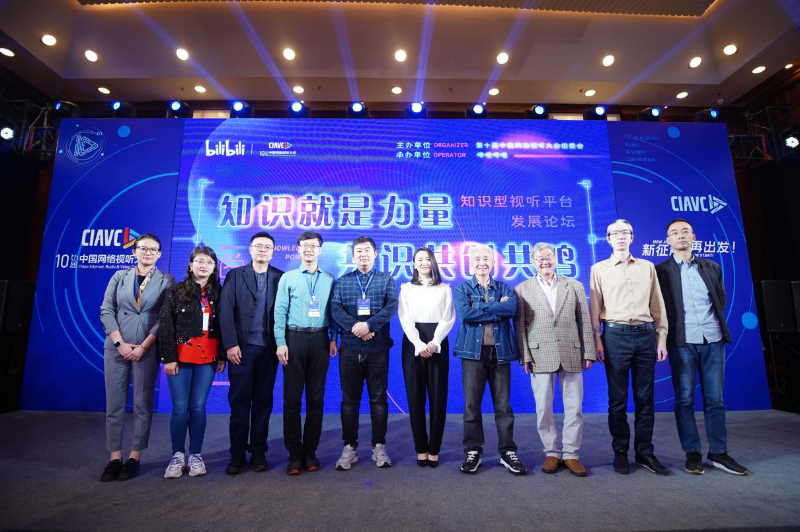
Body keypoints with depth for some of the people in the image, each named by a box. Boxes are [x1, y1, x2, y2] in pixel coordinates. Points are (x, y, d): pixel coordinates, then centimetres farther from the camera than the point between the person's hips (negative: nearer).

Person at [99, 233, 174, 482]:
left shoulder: (167, 281, 1)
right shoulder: (119, 277, 8)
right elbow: (106, 311, 1)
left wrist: (143, 346, -11)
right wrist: (120, 343, -9)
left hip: (147, 349, -2)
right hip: (116, 347, 2)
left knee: (142, 404, 4)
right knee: (114, 404, 6)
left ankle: (135, 457, 15)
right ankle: (114, 458, 16)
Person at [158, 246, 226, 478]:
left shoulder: (218, 293, 5)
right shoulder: (176, 291, 0)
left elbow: (222, 326, 6)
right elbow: (165, 325, -3)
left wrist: (222, 355, 2)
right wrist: (169, 357, -8)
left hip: (208, 357, 1)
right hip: (181, 355, -1)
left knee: (198, 406, 6)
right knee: (180, 407, 2)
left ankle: (195, 454, 19)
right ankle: (177, 455, 19)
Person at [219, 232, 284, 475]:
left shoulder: (281, 278, 6)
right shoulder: (235, 275, 6)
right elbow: (225, 311, -1)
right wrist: (230, 344, -9)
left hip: (268, 348, 1)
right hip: (242, 347, 0)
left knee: (263, 401, 8)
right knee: (239, 400, 5)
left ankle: (258, 452, 19)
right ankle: (237, 453, 17)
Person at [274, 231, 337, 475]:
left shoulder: (329, 279, 8)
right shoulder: (288, 278, 4)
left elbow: (332, 311, 7)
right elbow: (280, 312, -1)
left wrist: (333, 339, -2)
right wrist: (281, 343, -8)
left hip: (320, 340, 1)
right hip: (295, 338, -1)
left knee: (316, 398, 8)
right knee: (292, 398, 3)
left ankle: (310, 451, 20)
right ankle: (295, 454, 15)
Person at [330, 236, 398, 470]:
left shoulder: (386, 280, 6)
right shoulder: (342, 281, 9)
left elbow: (391, 307, -8)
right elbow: (335, 309, -3)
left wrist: (369, 324, -20)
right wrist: (356, 327, -18)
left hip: (378, 348, -1)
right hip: (350, 348, 1)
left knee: (378, 398, 7)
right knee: (349, 399, 7)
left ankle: (379, 446, 20)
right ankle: (349, 447, 19)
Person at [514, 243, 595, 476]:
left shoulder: (574, 286, 9)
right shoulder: (522, 289, 3)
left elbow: (585, 321, 8)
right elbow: (520, 325, 0)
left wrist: (589, 352, 3)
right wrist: (524, 356, -6)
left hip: (571, 355, 2)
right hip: (540, 356, -1)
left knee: (574, 408, 6)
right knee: (544, 409, 5)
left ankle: (571, 454, 22)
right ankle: (552, 453, 22)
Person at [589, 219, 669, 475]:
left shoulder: (647, 267, 13)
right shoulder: (599, 269, 6)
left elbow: (657, 306, 11)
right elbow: (595, 308, 3)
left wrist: (661, 339, 5)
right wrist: (596, 340, -4)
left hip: (645, 334, 2)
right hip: (616, 335, -2)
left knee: (645, 396, 7)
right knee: (618, 397, 4)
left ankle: (644, 452, 19)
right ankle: (620, 451, 16)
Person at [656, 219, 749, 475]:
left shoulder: (712, 267, 12)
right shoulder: (661, 271, 1)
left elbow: (722, 299, 20)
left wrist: (715, 324, 12)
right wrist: (668, 334, 0)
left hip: (713, 340, 3)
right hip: (682, 343, -3)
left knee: (715, 399, 8)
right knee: (685, 399, 2)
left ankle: (718, 452, 19)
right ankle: (692, 453, 13)